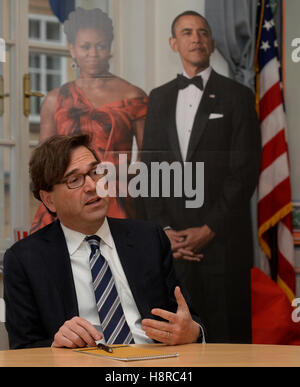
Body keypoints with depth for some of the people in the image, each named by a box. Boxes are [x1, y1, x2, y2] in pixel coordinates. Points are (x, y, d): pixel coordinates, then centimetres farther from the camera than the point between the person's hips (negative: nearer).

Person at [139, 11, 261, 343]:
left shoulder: (237, 96, 3)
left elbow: (245, 172, -4)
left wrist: (209, 230, -10)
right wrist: (163, 229, -2)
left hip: (222, 238, -3)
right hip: (170, 241, 3)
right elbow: (149, 167, 10)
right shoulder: (159, 98, 15)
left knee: (226, 333, -2)